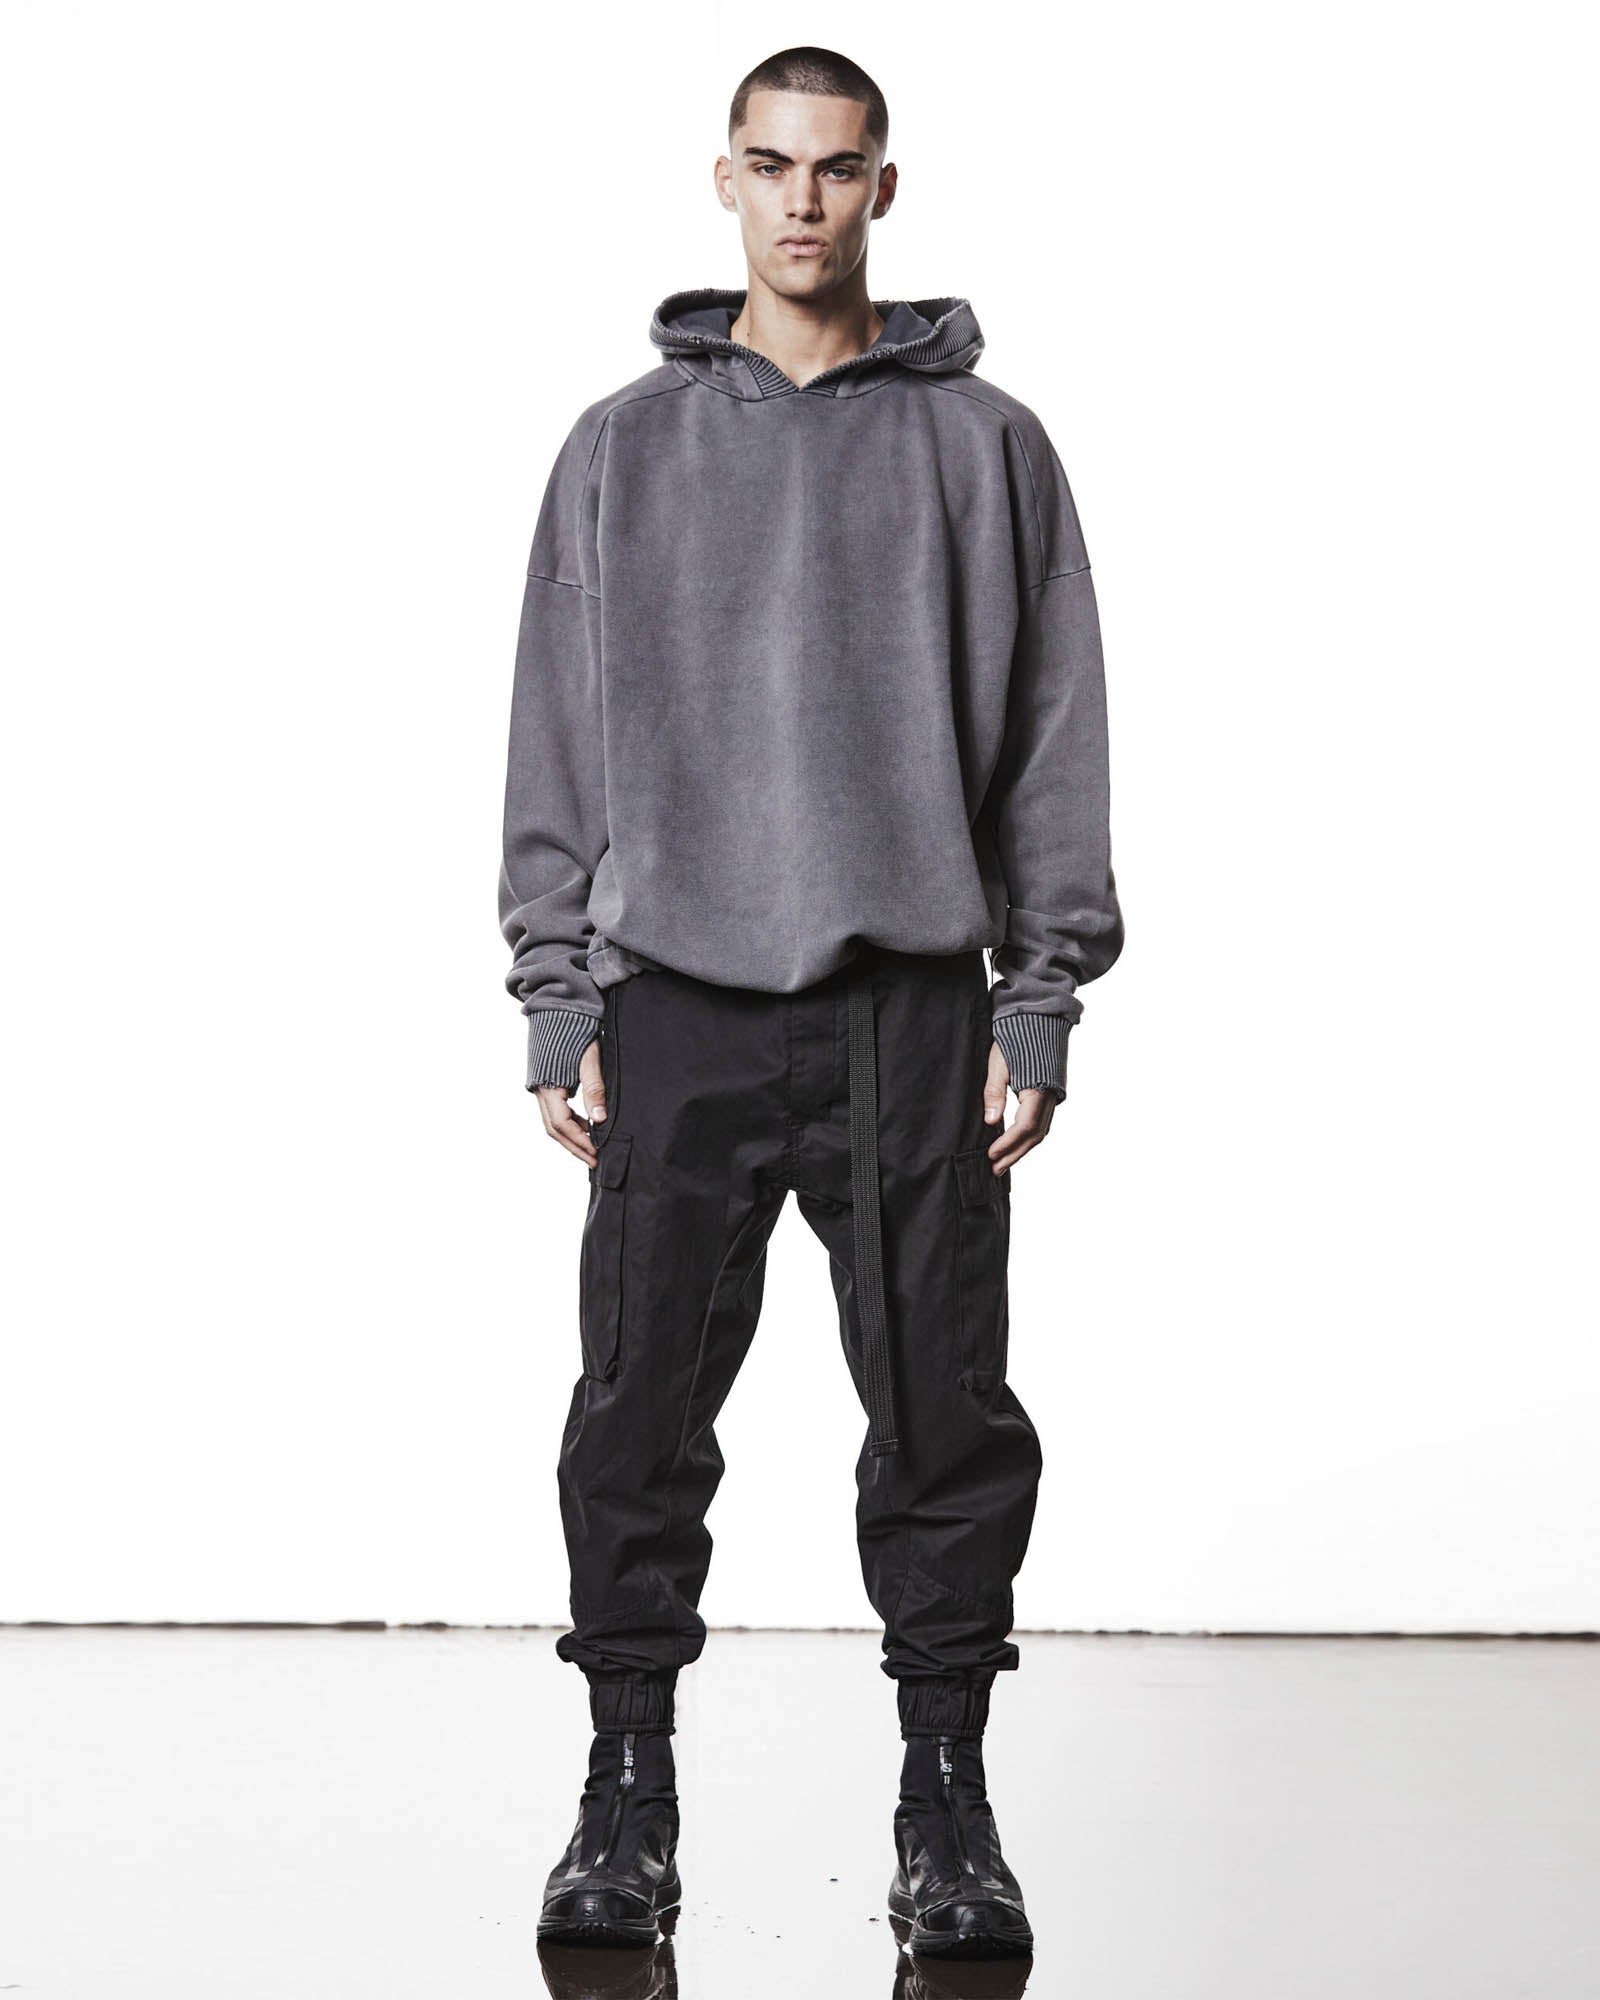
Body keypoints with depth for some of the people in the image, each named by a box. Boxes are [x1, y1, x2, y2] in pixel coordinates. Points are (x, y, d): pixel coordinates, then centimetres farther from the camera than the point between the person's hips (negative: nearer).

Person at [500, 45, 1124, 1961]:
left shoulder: (985, 444, 7)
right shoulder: (624, 446, 9)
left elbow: (1056, 734, 6)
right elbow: (557, 740, 8)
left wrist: (1043, 1001, -1)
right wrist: (558, 1004, 2)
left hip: (916, 1002, 0)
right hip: (678, 1006, 1)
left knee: (946, 1417, 2)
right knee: (642, 1413, 2)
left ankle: (946, 1807, 14)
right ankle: (627, 1798, 15)